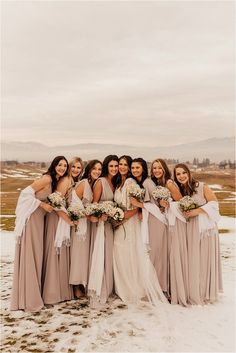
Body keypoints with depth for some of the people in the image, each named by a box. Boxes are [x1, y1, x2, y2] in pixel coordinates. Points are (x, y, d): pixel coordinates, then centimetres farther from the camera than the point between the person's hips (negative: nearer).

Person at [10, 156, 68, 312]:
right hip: (31, 218, -9)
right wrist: (43, 205, -18)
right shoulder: (47, 178, -15)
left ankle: (34, 292, 27)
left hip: (40, 218, 9)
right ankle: (28, 299, 6)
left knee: (37, 255, 14)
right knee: (29, 256, -3)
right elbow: (26, 192, -18)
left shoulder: (56, 181, 11)